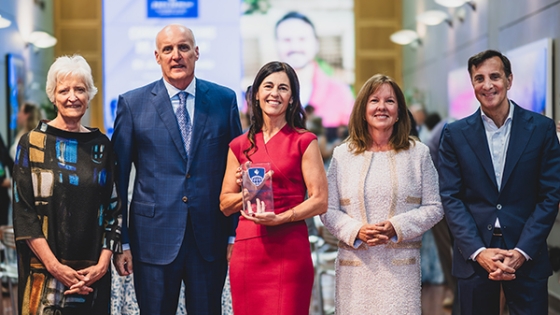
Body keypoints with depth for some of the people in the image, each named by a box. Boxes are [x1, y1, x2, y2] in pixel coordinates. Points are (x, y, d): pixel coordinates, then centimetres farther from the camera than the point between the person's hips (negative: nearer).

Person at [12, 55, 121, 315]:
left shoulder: (101, 146, 6)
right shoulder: (31, 143, -3)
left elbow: (113, 208, 6)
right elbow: (23, 212, -7)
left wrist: (102, 264, -6)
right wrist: (55, 267, -14)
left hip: (93, 273, 3)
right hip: (45, 272, -2)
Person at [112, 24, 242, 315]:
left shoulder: (224, 100, 6)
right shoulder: (132, 104, 2)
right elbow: (117, 178, 2)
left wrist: (236, 234, 2)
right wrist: (120, 242, -1)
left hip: (210, 239, 1)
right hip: (155, 237, -1)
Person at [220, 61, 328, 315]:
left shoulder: (303, 141, 3)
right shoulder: (240, 146, 13)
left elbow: (320, 201, -3)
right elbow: (225, 204, 13)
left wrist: (279, 218, -16)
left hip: (289, 249, -3)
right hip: (246, 249, 3)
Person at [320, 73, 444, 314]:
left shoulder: (418, 153, 8)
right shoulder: (342, 154, 9)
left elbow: (434, 208, 6)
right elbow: (328, 210, 8)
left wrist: (396, 227, -9)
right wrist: (356, 231, -11)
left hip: (401, 266, -1)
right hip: (354, 266, 1)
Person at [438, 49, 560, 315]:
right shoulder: (455, 134, 3)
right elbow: (451, 198, 0)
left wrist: (521, 252, -10)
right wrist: (478, 251, -12)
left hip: (527, 256, 0)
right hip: (473, 255, 1)